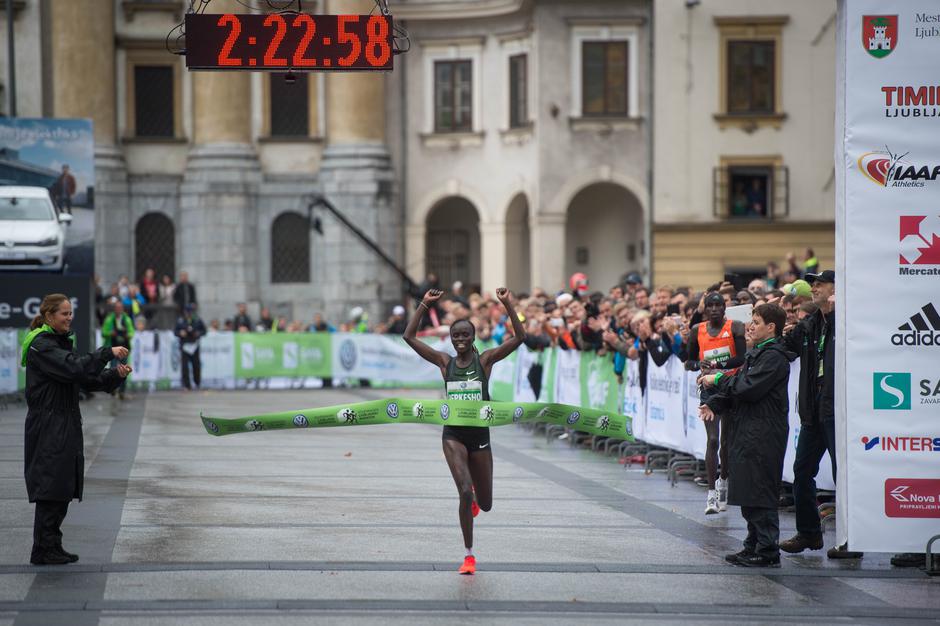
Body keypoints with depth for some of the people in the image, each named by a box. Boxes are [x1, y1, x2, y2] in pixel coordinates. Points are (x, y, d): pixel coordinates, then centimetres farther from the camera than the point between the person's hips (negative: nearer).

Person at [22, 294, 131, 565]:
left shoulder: (60, 343, 17)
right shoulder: (40, 346, -12)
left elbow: (87, 380, 15)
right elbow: (73, 369, -25)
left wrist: (115, 375, -1)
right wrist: (108, 353, -22)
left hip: (66, 427, 9)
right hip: (48, 428, -9)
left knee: (64, 489, 9)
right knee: (50, 488, -8)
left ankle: (53, 547, 14)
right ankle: (43, 550, -4)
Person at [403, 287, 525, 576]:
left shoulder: (485, 360, 0)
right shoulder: (445, 362, 3)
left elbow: (519, 338, -10)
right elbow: (409, 337, -1)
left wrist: (508, 304, -16)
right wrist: (425, 305, -5)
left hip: (480, 434, 1)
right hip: (453, 435, -1)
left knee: (485, 504, 11)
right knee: (465, 491, -19)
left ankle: (474, 499, 52)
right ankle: (469, 556, -9)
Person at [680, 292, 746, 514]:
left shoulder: (735, 327, -2)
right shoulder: (697, 330, 7)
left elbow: (743, 358, -12)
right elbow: (688, 361, 14)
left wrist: (717, 365, -21)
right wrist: (700, 365, -8)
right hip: (709, 388, 1)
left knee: (727, 440, 10)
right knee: (713, 439, -11)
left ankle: (723, 481, 34)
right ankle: (712, 494, -13)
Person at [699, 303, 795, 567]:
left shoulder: (773, 357, -12)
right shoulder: (757, 354, 20)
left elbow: (749, 388, -21)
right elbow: (739, 386, 19)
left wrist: (719, 379, -10)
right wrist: (714, 404, 3)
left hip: (764, 435, -10)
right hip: (748, 432, 10)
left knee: (760, 493, -8)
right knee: (749, 495, 13)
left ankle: (767, 550, -6)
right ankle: (754, 546, 20)